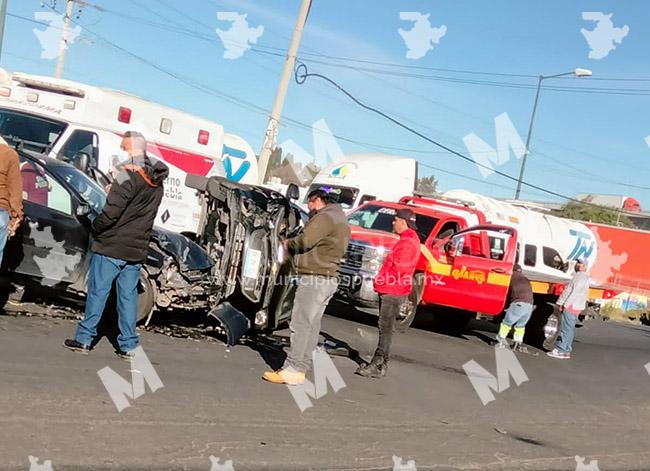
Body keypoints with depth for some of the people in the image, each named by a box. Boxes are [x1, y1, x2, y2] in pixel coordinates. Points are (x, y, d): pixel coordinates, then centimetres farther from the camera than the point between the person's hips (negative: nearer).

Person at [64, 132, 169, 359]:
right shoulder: (156, 182, 9)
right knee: (128, 295, 10)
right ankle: (127, 345, 11)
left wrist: (94, 228, -3)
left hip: (111, 247, -6)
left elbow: (111, 212, -20)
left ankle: (84, 339, 9)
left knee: (98, 292, 3)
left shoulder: (129, 176, -17)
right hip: (137, 250, 7)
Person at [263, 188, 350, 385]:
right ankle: (300, 368, 11)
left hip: (314, 277, -10)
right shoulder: (342, 220, 23)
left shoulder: (325, 217, -10)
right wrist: (294, 247, 11)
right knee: (312, 325, 9)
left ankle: (292, 370, -11)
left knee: (300, 324, -10)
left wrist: (288, 244, 1)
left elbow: (305, 240, -19)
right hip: (329, 278, 10)